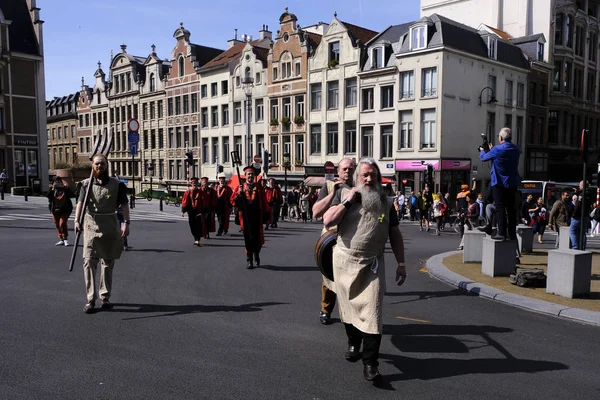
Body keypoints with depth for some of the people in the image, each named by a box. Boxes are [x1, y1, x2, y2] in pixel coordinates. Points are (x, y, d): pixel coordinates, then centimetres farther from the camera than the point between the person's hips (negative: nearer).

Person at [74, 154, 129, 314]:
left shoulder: (117, 184, 0)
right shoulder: (87, 184, 2)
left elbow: (124, 204, -5)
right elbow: (80, 203, -11)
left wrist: (126, 223, -17)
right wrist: (77, 221, -26)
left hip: (110, 226, 0)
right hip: (91, 225, 0)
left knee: (108, 262, 10)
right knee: (89, 261, -7)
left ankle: (105, 297, 22)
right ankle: (91, 299, -1)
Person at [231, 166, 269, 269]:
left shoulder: (259, 188, 8)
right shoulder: (240, 187, 7)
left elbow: (264, 202, 8)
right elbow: (233, 202, 1)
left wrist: (266, 215, 4)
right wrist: (239, 193, -15)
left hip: (257, 217, 0)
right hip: (245, 217, 0)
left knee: (258, 237, 4)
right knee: (248, 238, 2)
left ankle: (256, 254, 33)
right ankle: (249, 260, 12)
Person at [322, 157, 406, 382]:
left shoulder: (386, 203, 5)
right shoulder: (344, 194, 0)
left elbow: (395, 235, 9)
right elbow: (327, 222, -10)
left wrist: (401, 263, 5)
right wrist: (347, 201, -14)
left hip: (372, 264, 0)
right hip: (344, 260, 0)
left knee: (371, 311, -7)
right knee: (348, 305, 15)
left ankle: (370, 363, 0)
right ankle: (353, 343, 40)